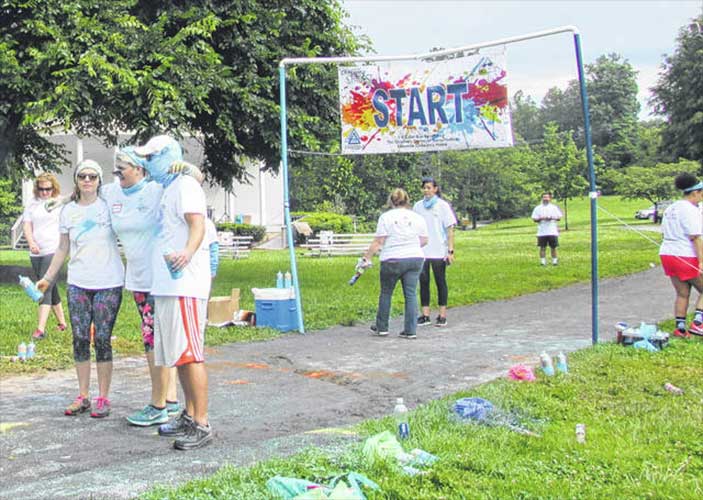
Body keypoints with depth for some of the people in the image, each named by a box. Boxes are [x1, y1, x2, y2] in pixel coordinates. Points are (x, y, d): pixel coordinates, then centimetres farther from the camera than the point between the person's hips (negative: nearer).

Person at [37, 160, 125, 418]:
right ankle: (83, 396, 14)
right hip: (77, 284, 3)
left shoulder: (110, 205, 0)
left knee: (102, 339, -3)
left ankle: (103, 398, 6)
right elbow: (63, 249, 16)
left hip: (108, 283, -3)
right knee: (80, 339, 3)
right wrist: (48, 277, 17)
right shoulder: (68, 211, 8)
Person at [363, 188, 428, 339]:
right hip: (415, 258, 3)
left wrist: (367, 256, 0)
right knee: (411, 294, 5)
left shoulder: (386, 217, -4)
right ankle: (411, 330, 3)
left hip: (393, 260, -3)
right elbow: (424, 241, 10)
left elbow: (378, 241, -8)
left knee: (386, 293, 12)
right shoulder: (417, 218, 6)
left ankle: (382, 327, 21)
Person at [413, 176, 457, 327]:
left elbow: (450, 229, -2)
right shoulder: (418, 206, 8)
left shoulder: (443, 206, -1)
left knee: (440, 282, 4)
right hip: (421, 251, 3)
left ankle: (442, 316, 9)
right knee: (423, 282, 3)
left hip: (439, 252, -3)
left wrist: (450, 250, -9)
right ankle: (425, 315, 9)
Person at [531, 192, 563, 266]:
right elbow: (534, 219, 5)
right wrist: (541, 218, -14)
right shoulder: (538, 208, 9)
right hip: (542, 232, 0)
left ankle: (554, 260, 9)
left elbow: (559, 218, 8)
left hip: (553, 231, 0)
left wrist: (552, 218, -10)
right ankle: (543, 261, 1)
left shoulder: (554, 207, 11)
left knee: (553, 247, 1)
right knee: (542, 247, -3)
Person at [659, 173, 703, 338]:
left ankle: (680, 328, 13)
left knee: (682, 293, 14)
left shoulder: (670, 209, 14)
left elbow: (664, 234, 19)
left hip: (667, 254, 8)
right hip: (686, 256, -8)